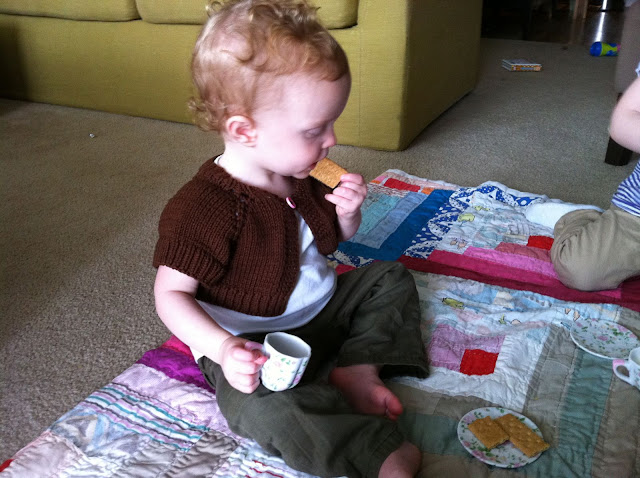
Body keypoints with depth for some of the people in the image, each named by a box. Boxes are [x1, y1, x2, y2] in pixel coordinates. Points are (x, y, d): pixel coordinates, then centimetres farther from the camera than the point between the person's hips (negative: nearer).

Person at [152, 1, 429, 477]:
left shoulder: (298, 176, 0)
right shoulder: (203, 208, -26)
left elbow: (335, 237, 16)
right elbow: (171, 293, -21)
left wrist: (347, 212, -8)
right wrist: (222, 349, -36)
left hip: (323, 307, 8)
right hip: (255, 348, -8)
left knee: (389, 277, 14)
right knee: (264, 407, -36)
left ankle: (357, 367, -6)